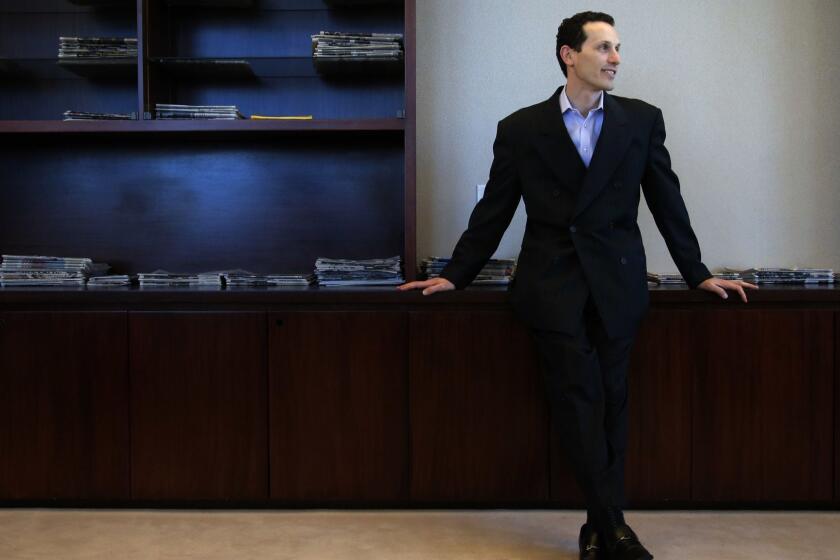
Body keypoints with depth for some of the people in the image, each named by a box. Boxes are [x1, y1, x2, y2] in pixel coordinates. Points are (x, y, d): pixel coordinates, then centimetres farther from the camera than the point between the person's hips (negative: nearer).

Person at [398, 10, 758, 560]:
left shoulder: (642, 119, 8)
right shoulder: (520, 128, 5)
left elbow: (667, 201, 13)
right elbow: (494, 211, 9)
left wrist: (698, 274, 13)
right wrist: (455, 276, 8)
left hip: (617, 283, 2)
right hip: (552, 283, -1)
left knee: (611, 400, 2)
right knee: (580, 395, -9)